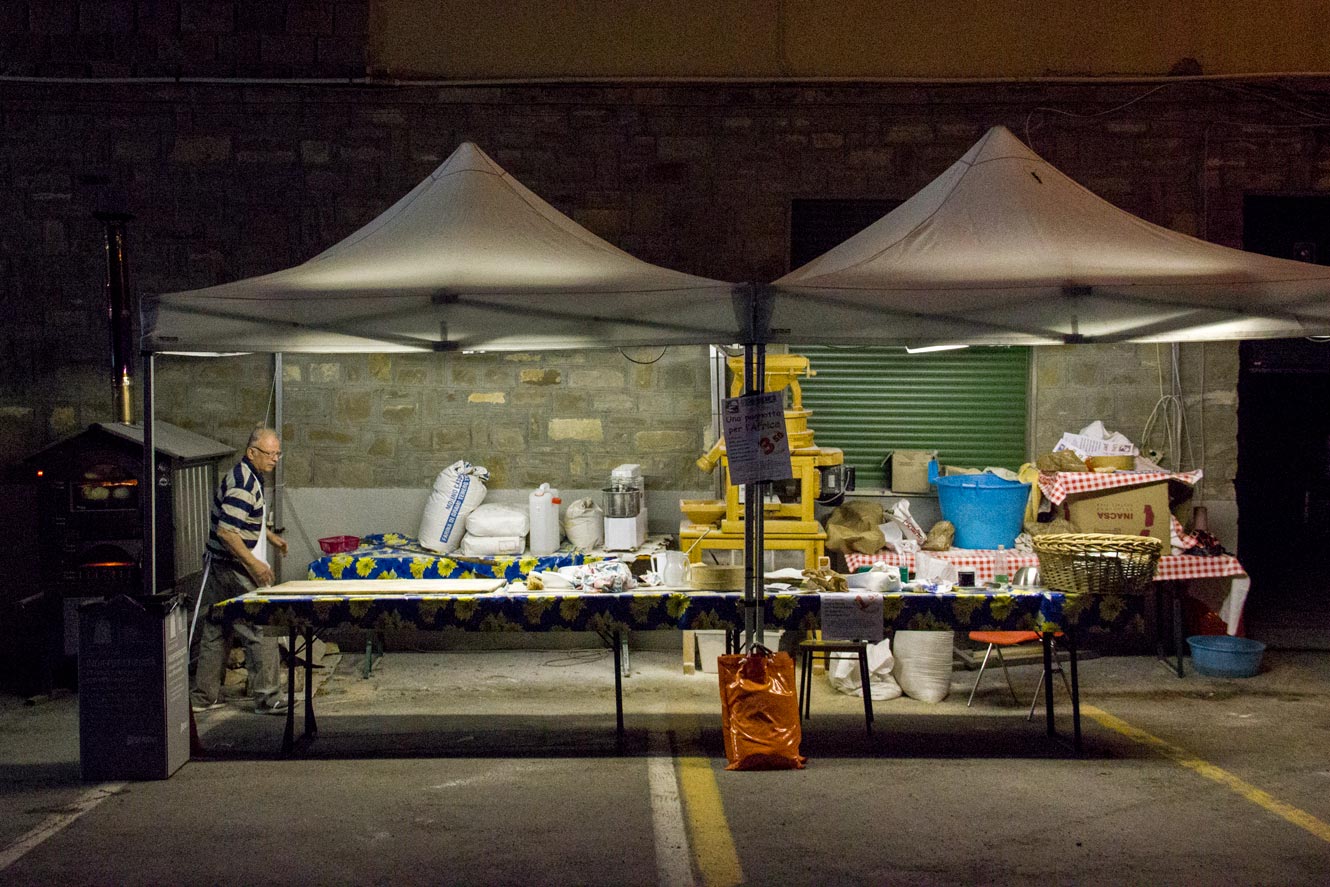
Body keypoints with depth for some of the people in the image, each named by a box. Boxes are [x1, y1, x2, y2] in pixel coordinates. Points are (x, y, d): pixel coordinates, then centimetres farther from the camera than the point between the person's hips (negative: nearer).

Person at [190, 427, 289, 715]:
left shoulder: (247, 477, 13)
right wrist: (254, 564, -25)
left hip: (221, 569, 11)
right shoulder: (243, 484, -20)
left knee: (214, 632, 14)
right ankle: (267, 697, -2)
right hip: (235, 571, -11)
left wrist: (270, 536, 28)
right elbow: (226, 532, -26)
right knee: (261, 632, -6)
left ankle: (204, 695, 20)